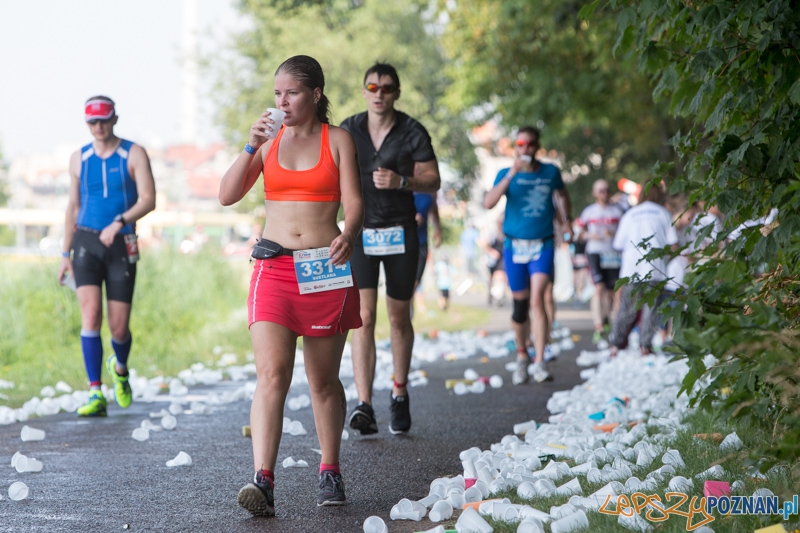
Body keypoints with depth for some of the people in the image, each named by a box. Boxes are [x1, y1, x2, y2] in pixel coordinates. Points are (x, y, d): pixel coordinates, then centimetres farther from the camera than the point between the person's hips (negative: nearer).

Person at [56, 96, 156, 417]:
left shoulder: (134, 154, -1)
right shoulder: (79, 159, 8)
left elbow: (148, 200, -11)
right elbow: (73, 207, 16)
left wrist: (119, 222, -27)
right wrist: (65, 254, 13)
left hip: (121, 246, -1)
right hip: (86, 243, 1)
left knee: (119, 328, -1)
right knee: (91, 314, -17)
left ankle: (120, 367, 35)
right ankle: (95, 395, -17)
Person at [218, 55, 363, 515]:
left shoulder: (337, 139, 5)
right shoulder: (269, 138, 11)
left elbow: (353, 201, -4)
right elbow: (228, 196, 5)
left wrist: (348, 235, -25)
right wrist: (251, 147, -7)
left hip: (325, 268, -1)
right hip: (274, 267, 1)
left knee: (324, 380, 9)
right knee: (271, 375, -14)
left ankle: (330, 472, 26)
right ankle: (263, 482, -23)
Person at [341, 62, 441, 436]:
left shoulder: (413, 132, -3)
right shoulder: (347, 131, 1)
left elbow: (432, 181, -3)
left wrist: (401, 182, -20)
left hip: (400, 233, 0)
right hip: (360, 233, 0)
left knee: (399, 318, 10)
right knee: (363, 317, -12)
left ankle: (399, 394, 29)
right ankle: (364, 406, -19)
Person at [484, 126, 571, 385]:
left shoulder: (550, 172, 4)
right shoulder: (506, 174, 0)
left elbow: (562, 195, 25)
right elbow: (488, 203, -17)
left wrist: (566, 220, 12)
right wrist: (511, 174, -23)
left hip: (543, 246, -1)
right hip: (515, 246, 1)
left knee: (537, 299, -18)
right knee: (520, 305, 7)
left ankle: (539, 362, -19)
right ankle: (522, 356, 28)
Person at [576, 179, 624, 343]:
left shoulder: (616, 211, 8)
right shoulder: (588, 211, 7)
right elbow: (580, 232, 14)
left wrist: (613, 233, -11)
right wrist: (590, 236, -7)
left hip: (613, 254, 2)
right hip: (595, 252, -2)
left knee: (610, 290, 6)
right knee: (599, 288, -16)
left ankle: (606, 319, 30)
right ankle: (598, 327, -21)